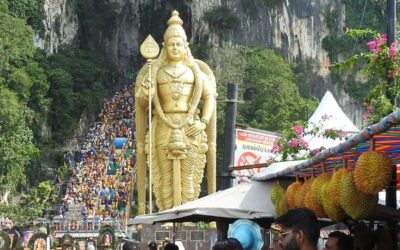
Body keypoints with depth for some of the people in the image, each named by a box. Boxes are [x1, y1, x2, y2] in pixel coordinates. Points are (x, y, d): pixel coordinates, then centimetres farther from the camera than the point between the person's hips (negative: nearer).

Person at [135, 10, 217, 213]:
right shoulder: (154, 70, 8)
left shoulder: (195, 69, 9)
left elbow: (210, 97, 4)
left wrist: (203, 122, -11)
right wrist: (145, 95, -22)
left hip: (189, 130, 0)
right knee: (166, 180, -3)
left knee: (187, 179, -3)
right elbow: (140, 102, 2)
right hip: (163, 130, 0)